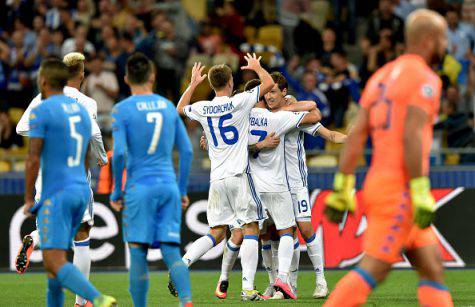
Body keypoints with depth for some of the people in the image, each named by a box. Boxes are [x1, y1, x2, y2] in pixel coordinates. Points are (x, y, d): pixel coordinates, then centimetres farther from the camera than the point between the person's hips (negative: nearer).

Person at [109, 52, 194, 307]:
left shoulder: (122, 110, -3)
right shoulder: (168, 107, 11)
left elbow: (119, 153, -12)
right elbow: (186, 151, 10)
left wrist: (116, 192, -2)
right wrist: (182, 190, 17)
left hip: (139, 188, -4)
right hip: (169, 187, 4)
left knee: (138, 254, 2)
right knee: (171, 252, 1)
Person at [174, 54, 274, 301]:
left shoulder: (202, 109, 7)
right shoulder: (238, 102, -5)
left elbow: (180, 108, 30)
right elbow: (269, 83, 3)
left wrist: (193, 83, 39)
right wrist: (256, 67, 21)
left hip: (217, 179, 5)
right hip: (239, 176, -5)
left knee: (216, 233, 12)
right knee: (251, 229, -1)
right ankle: (248, 288, -9)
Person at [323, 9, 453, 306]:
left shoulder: (382, 76, 17)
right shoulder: (424, 79, -8)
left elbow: (356, 134, 13)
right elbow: (411, 136, -19)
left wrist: (343, 186, 12)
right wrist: (421, 192, -19)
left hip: (378, 181, 9)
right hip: (400, 189, -9)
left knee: (433, 269, 11)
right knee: (372, 271, -9)